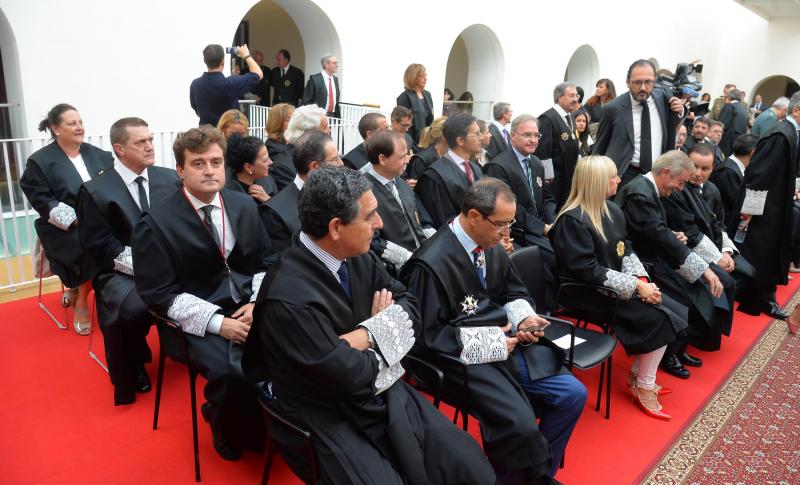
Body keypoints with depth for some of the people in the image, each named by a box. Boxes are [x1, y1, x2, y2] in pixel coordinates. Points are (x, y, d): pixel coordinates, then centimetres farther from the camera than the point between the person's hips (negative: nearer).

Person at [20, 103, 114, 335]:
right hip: (64, 228, -4)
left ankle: (76, 289, -3)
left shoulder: (98, 155, 12)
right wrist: (75, 220, -18)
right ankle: (81, 302, -5)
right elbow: (41, 200, -8)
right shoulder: (40, 161, -1)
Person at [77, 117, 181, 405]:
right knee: (133, 309, -33)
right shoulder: (95, 191, -4)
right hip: (121, 272, -3)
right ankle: (130, 373, 0)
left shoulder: (170, 179, 7)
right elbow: (97, 247, -7)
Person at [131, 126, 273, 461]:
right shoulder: (156, 223, -9)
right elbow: (159, 294, -10)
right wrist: (218, 322, -18)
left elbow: (264, 262, 13)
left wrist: (258, 303, -6)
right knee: (234, 373, -29)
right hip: (197, 320, -4)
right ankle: (230, 431, 7)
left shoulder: (245, 205, 6)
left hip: (249, 307, 5)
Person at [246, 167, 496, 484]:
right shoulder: (288, 300, -26)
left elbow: (409, 305, 1)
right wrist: (384, 336, -4)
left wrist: (366, 335, -16)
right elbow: (348, 376, -22)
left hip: (383, 394, 6)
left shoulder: (358, 256, -4)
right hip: (329, 420, -5)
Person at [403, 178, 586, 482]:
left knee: (573, 394, 2)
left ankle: (540, 473, 22)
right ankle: (513, 475, 11)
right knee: (519, 425, -24)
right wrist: (490, 342, -17)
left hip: (507, 341, 8)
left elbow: (514, 293, 18)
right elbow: (427, 337, -17)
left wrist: (524, 319, -4)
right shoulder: (431, 264, -21)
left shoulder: (492, 246, 2)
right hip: (466, 357, -8)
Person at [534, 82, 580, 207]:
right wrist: (548, 178, -19)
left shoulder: (569, 118, 15)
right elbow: (543, 152, -19)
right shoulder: (547, 118, -14)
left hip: (569, 177, 9)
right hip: (555, 179, -8)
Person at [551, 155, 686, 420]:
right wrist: (635, 287, -23)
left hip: (612, 286, 9)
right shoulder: (572, 220, -19)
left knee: (674, 311, -5)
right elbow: (587, 271, -23)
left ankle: (638, 374, 10)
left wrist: (641, 278, -8)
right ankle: (642, 386, 2)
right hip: (587, 294, -8)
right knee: (660, 319, -17)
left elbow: (626, 250, 11)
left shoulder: (612, 210, 8)